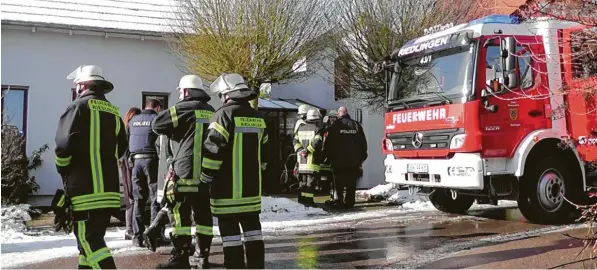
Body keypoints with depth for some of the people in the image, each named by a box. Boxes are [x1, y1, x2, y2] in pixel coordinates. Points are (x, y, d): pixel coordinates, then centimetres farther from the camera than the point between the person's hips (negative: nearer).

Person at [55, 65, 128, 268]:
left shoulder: (80, 106, -5)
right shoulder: (114, 112, 13)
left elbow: (64, 143, -13)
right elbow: (121, 147, 16)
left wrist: (62, 169, 3)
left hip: (85, 188, -7)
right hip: (110, 187, 7)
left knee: (88, 240, -7)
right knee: (93, 237, 16)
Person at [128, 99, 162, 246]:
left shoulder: (133, 120, 15)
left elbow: (125, 141, 14)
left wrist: (128, 159, 18)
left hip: (135, 161, 5)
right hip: (151, 159, -4)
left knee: (138, 199, 9)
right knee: (156, 198, 2)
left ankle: (137, 236, 8)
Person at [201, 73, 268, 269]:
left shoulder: (224, 115, -11)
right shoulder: (257, 118, 12)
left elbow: (213, 149, -16)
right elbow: (263, 152, 17)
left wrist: (205, 178, -6)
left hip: (228, 187, -7)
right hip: (252, 186, 7)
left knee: (230, 229, 0)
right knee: (252, 225, 14)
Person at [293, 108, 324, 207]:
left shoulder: (301, 128, 13)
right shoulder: (318, 128, -6)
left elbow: (295, 141, 7)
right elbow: (317, 142, -18)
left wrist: (299, 150, -3)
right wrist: (307, 150, -14)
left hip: (302, 159, 6)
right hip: (312, 158, -6)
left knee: (303, 178, 15)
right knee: (311, 179, -3)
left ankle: (302, 198, 19)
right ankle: (308, 199, -6)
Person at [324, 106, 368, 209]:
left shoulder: (335, 125, -3)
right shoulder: (356, 125, 8)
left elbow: (329, 143, -4)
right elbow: (363, 143, 11)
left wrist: (328, 156, 5)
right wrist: (362, 157, 16)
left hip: (339, 159, -3)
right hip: (354, 160, 3)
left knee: (339, 182, 3)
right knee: (351, 182, 7)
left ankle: (338, 201, -2)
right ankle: (349, 202, 5)